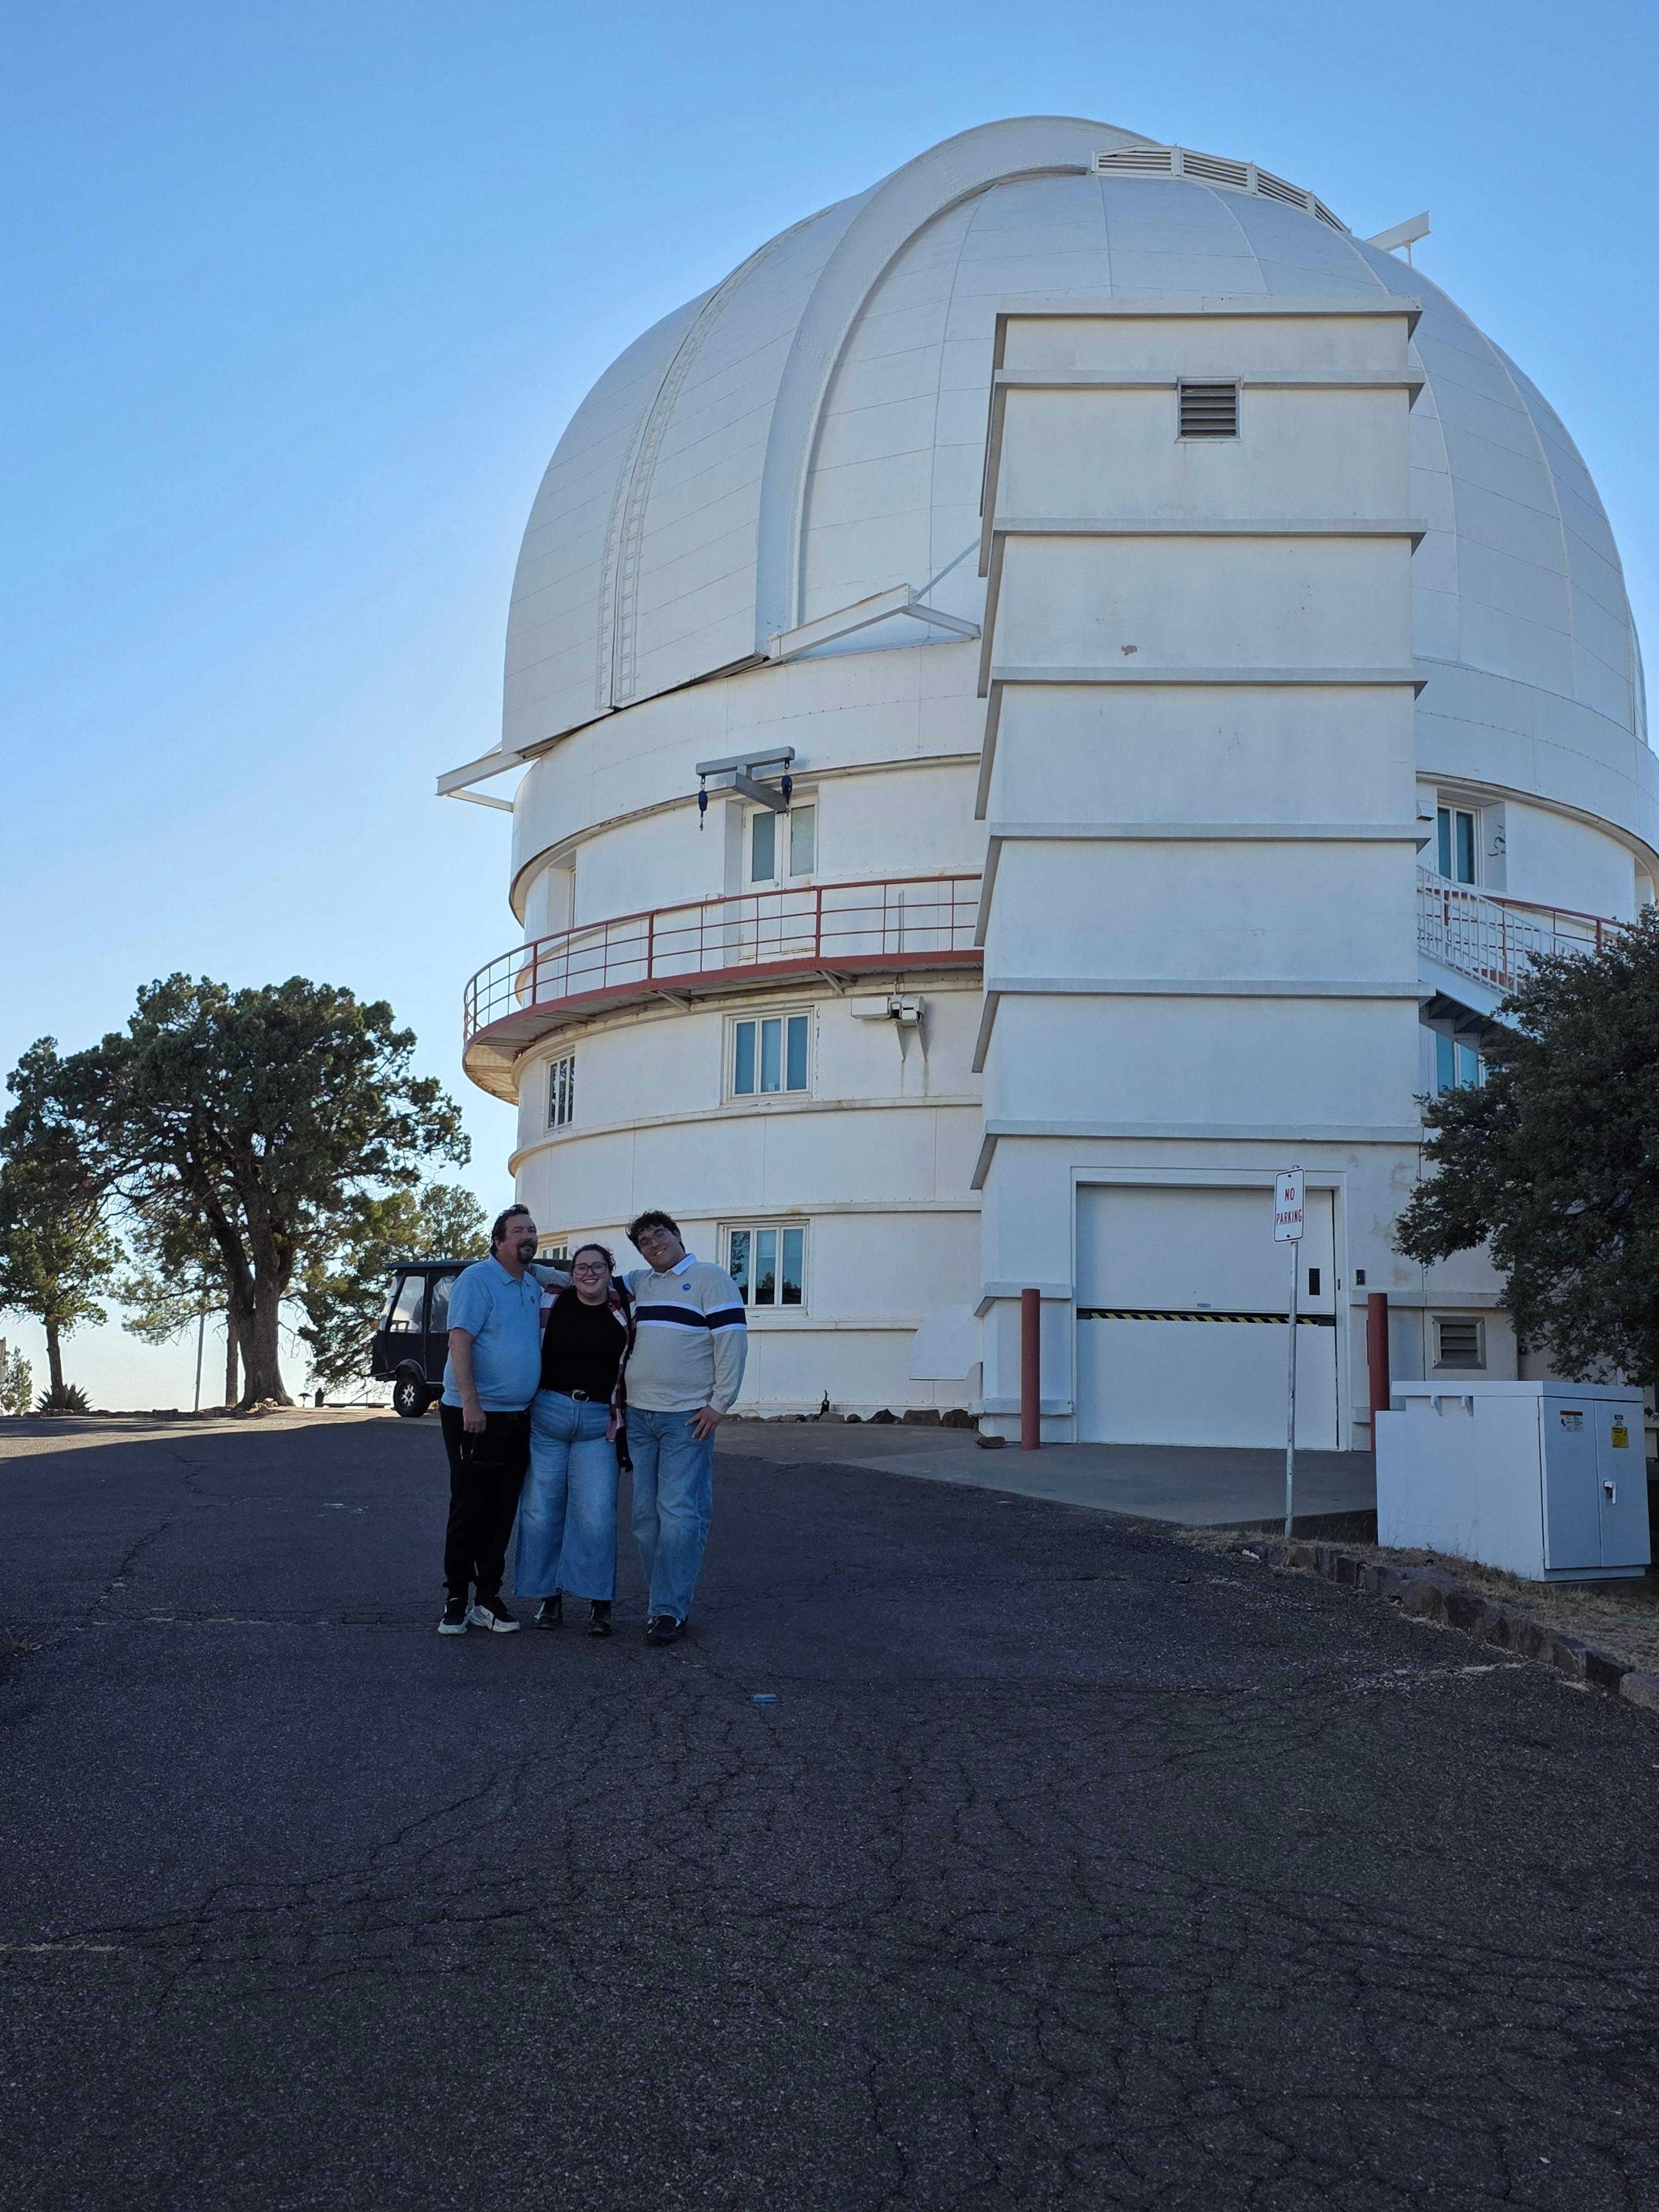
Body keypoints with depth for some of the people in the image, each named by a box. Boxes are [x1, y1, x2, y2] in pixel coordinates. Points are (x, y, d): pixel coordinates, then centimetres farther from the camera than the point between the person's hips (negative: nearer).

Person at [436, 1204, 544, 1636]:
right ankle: (456, 1600, 7)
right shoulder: (477, 1279, -10)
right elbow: (460, 1339, -18)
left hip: (518, 1417, 7)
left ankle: (488, 1598, 15)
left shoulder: (533, 1284, 13)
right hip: (475, 1414, -7)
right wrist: (471, 1403, -24)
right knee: (468, 1509, -1)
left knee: (502, 1512, 9)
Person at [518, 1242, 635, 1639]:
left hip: (599, 1421, 0)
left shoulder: (626, 1311, 2)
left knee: (596, 1514, -6)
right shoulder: (551, 1303, 1)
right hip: (547, 1414, 1)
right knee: (541, 1510, 3)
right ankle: (549, 1596, 15)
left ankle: (599, 1602, 4)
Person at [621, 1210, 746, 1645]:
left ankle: (668, 1610, -7)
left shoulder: (710, 1278, -3)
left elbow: (732, 1340, -8)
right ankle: (667, 1596, 16)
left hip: (687, 1418, -6)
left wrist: (719, 1404, -12)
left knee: (679, 1514, -9)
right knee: (646, 1514, 7)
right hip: (639, 1415, 6)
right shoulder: (639, 1282, 15)